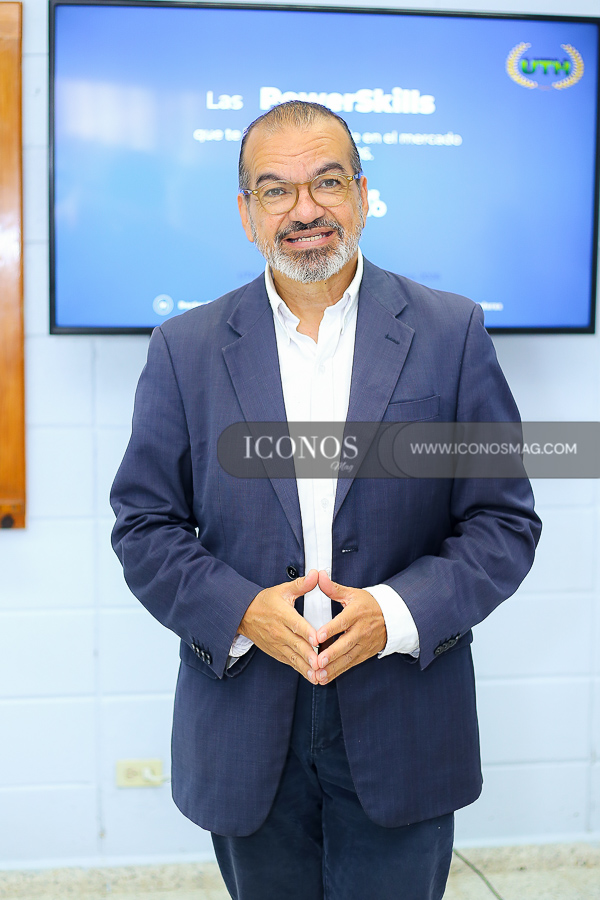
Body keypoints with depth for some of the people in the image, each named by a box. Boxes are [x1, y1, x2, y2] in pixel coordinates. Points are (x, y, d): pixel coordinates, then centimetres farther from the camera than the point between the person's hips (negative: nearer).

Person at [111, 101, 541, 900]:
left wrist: (396, 613, -17)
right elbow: (144, 526, 1)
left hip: (403, 739, -1)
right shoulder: (186, 348, 1)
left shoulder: (451, 334, -2)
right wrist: (241, 612, -15)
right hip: (246, 737, 1)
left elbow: (504, 521, -2)